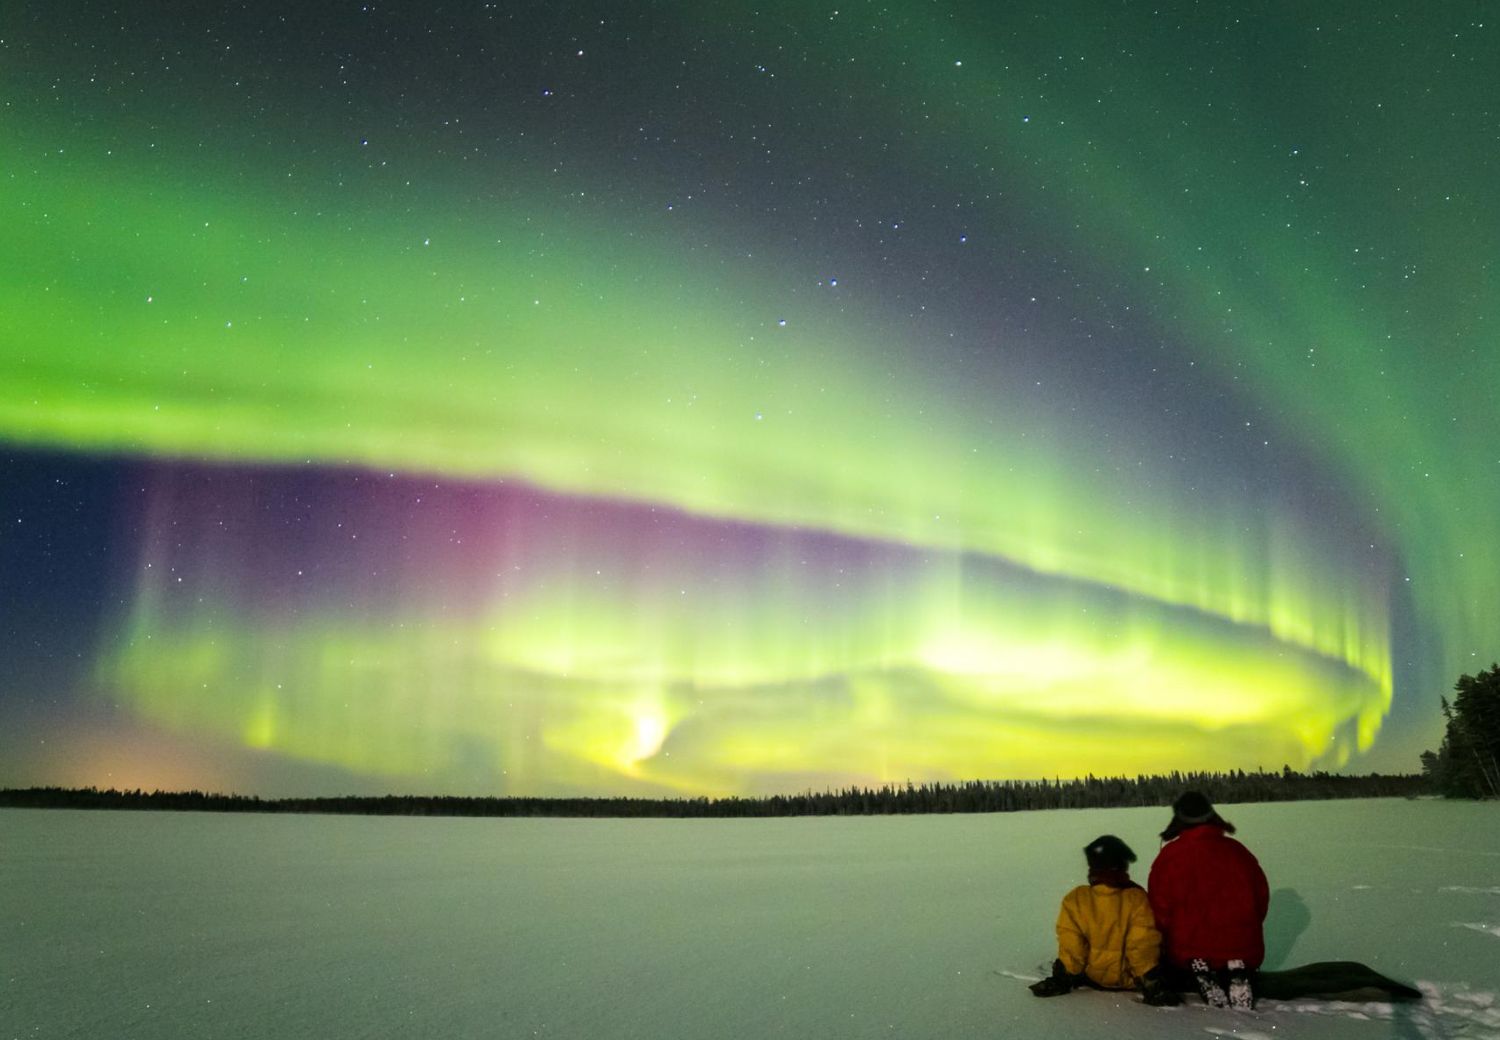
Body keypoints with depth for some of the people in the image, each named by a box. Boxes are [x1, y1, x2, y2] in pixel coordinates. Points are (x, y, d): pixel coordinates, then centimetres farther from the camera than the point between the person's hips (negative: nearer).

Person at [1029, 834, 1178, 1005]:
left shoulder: (1075, 900, -12)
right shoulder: (1136, 898, -16)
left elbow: (1070, 945, -8)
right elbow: (1144, 943, -15)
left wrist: (1062, 978, 3)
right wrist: (1151, 981, -5)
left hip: (1091, 976, 3)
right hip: (1128, 979, -3)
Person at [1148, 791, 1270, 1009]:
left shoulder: (1170, 855, -6)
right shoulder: (1238, 852, 4)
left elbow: (1159, 906, -5)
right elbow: (1261, 896, 12)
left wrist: (1168, 939, 12)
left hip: (1188, 951, -3)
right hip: (1241, 948, 3)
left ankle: (1200, 976, -13)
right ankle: (1236, 973, -6)